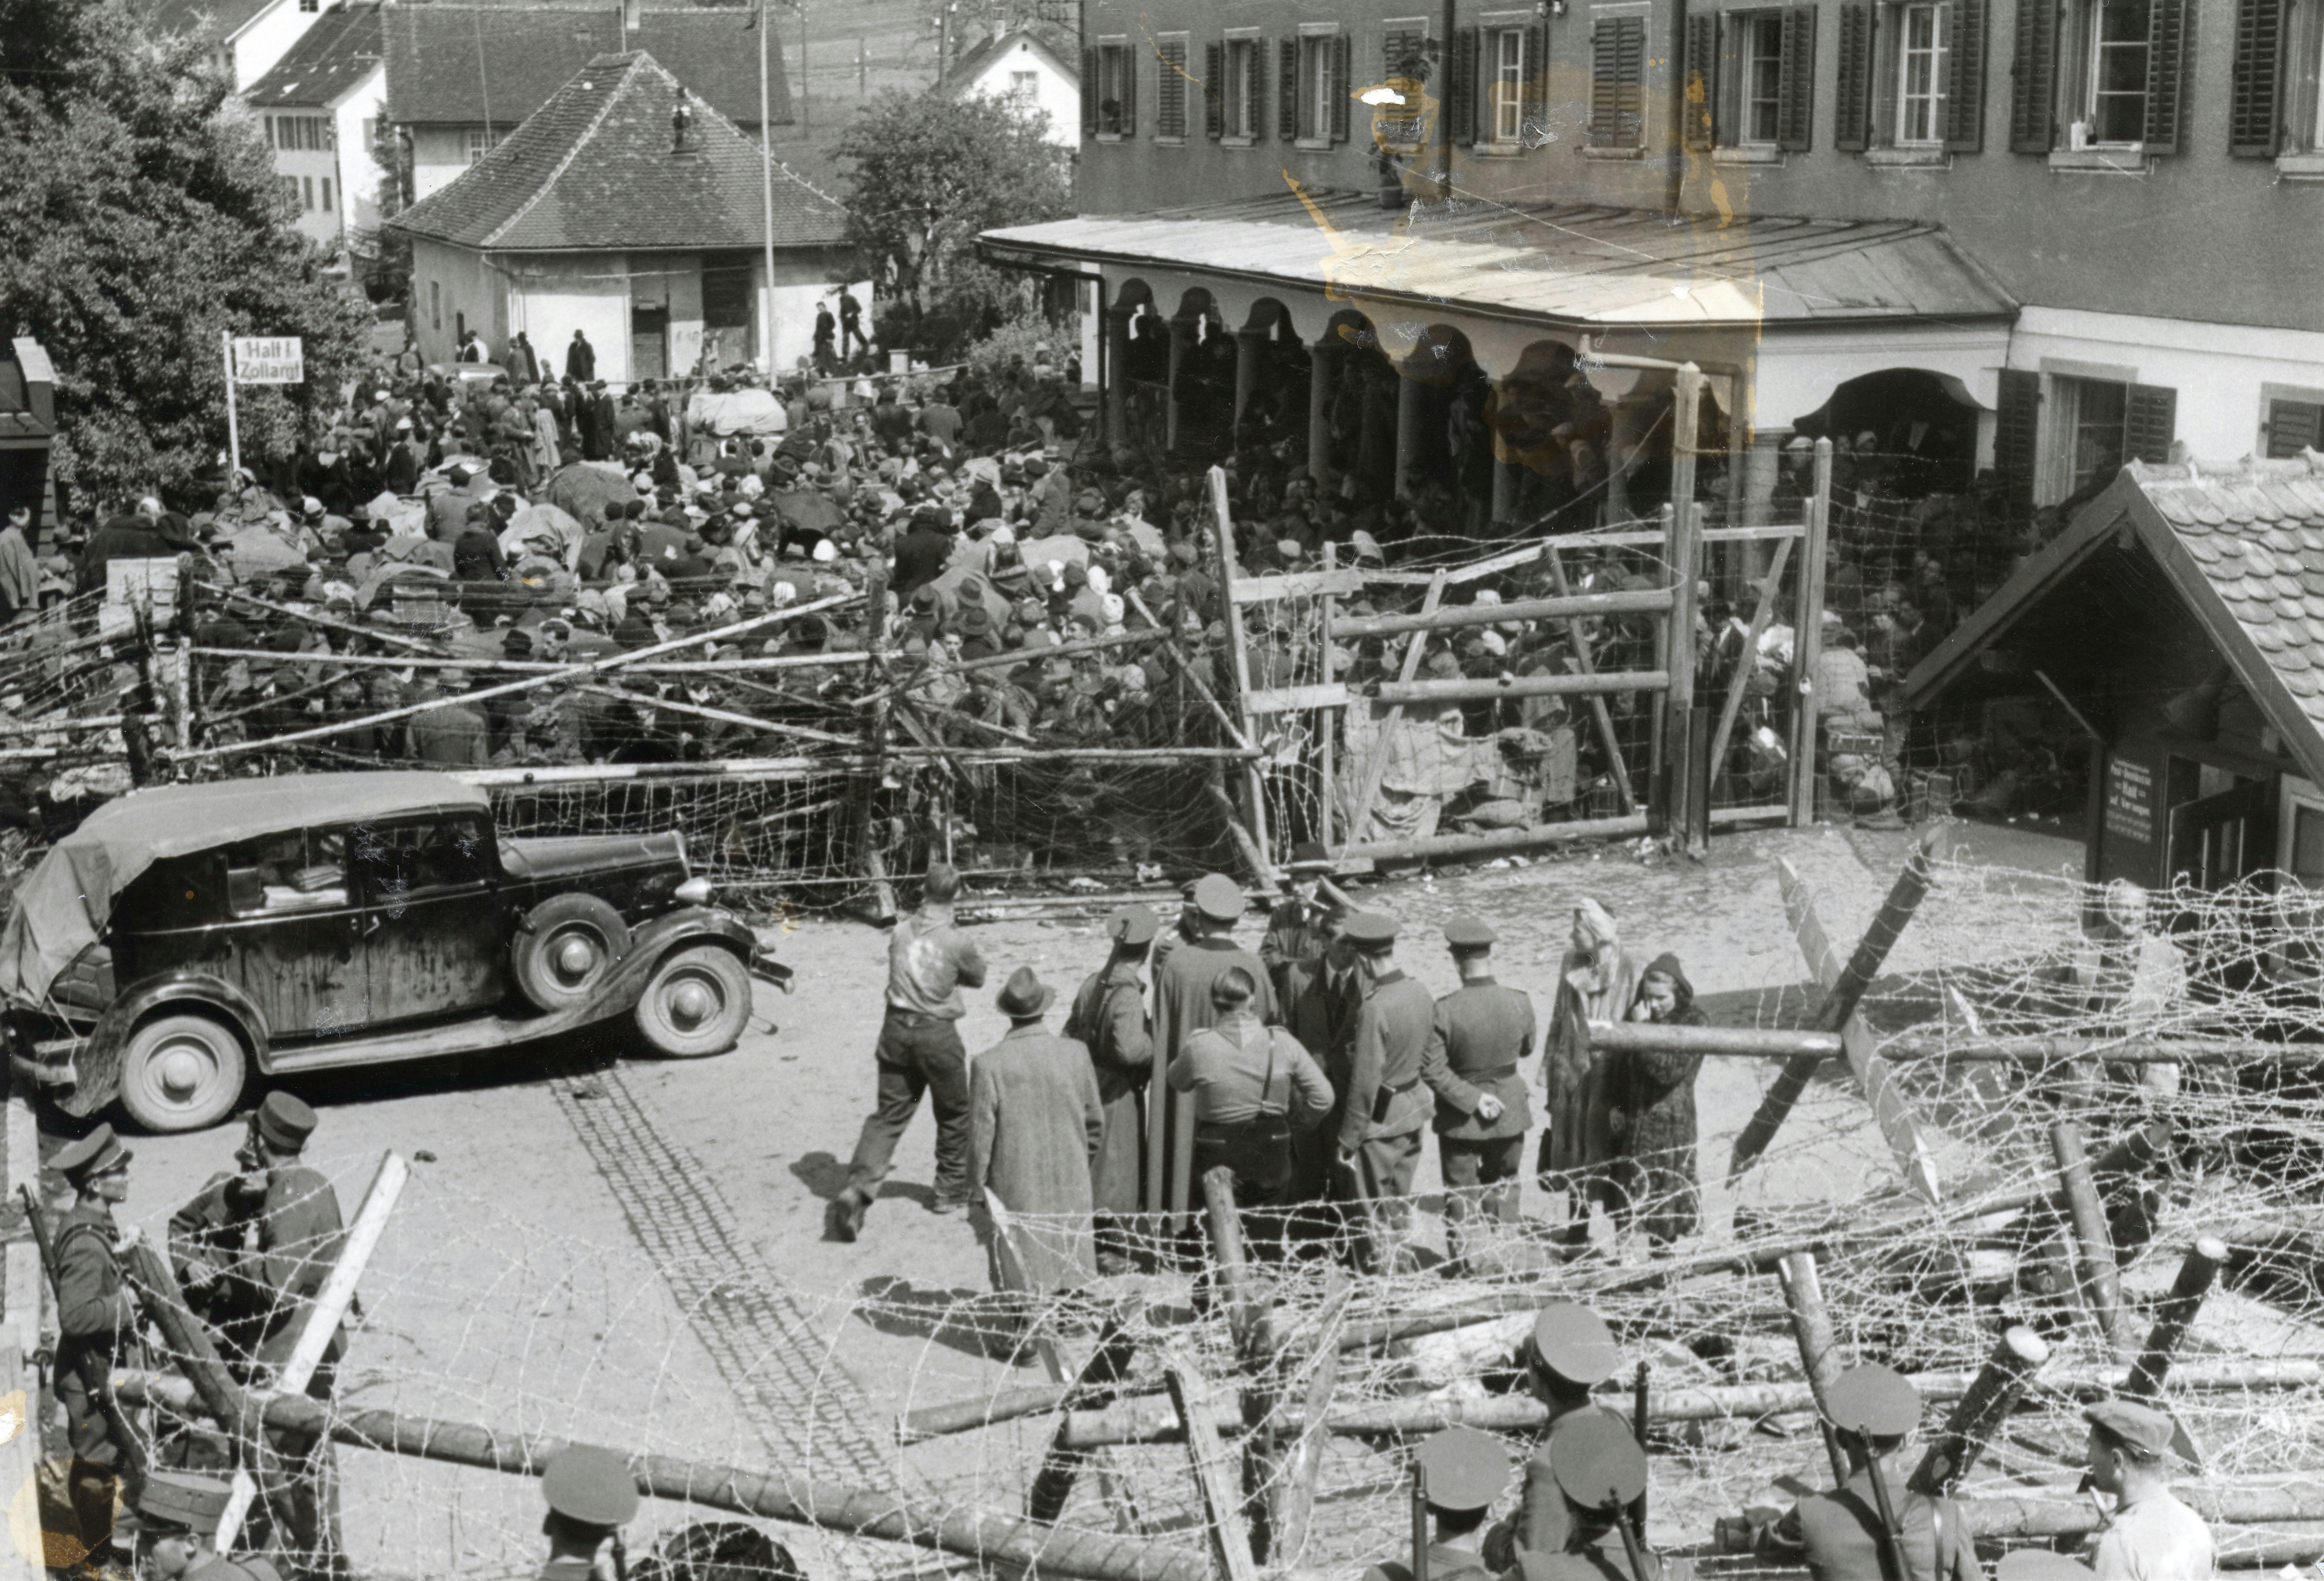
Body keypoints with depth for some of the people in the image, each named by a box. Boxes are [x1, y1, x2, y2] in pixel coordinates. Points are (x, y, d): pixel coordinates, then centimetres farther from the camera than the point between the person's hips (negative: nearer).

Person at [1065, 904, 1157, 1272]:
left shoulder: (1093, 983, 1)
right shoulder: (1128, 993, -22)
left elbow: (1071, 1034, 8)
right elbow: (1129, 1048, -32)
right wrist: (1155, 1040, -15)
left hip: (1088, 1086, 7)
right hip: (1117, 1093, -7)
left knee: (1088, 1165, 19)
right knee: (1118, 1167, 5)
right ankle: (1114, 1249, 12)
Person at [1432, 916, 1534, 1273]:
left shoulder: (1446, 1010, -23)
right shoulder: (1519, 1003, -14)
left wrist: (1470, 1099, -2)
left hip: (1460, 1117, -3)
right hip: (1509, 1111, 3)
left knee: (1460, 1195, 13)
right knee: (1502, 1189, 21)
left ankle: (1461, 1265, 21)